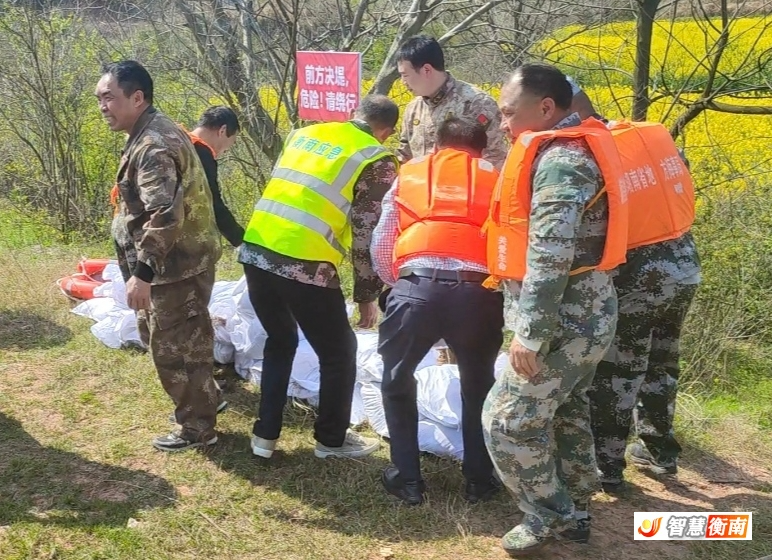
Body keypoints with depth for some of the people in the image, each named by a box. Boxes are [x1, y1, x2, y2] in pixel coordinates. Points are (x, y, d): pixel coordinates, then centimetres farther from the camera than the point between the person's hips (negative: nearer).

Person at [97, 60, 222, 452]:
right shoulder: (158, 134, 12)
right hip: (186, 260, 10)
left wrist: (142, 273, -28)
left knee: (172, 348, 2)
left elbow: (164, 215, -31)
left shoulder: (152, 146, -22)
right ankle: (203, 403, 38)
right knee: (188, 343, 22)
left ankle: (197, 428, 16)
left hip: (175, 266, -10)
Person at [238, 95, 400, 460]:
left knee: (280, 341, 27)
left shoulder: (306, 134, 19)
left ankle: (265, 434, 30)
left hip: (254, 252, 7)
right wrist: (367, 295, 7)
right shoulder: (378, 162, 1)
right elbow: (368, 236, -1)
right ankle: (332, 439, 28)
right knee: (339, 354, 15)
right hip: (304, 265, -6)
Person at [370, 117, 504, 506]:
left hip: (418, 286, -1)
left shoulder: (408, 175, 22)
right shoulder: (496, 180, 22)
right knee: (478, 386, 25)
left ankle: (406, 479, 23)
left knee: (397, 381, 22)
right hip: (478, 292, 1)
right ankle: (479, 479, 29)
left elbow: (380, 248, 21)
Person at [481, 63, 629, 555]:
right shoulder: (575, 148, 11)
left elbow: (550, 260, -26)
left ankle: (550, 517, 14)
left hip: (566, 321, -10)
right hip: (585, 315, 10)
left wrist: (530, 333, -24)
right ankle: (575, 510, 35)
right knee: (565, 410, 21)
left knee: (508, 419, -2)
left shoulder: (560, 162, -21)